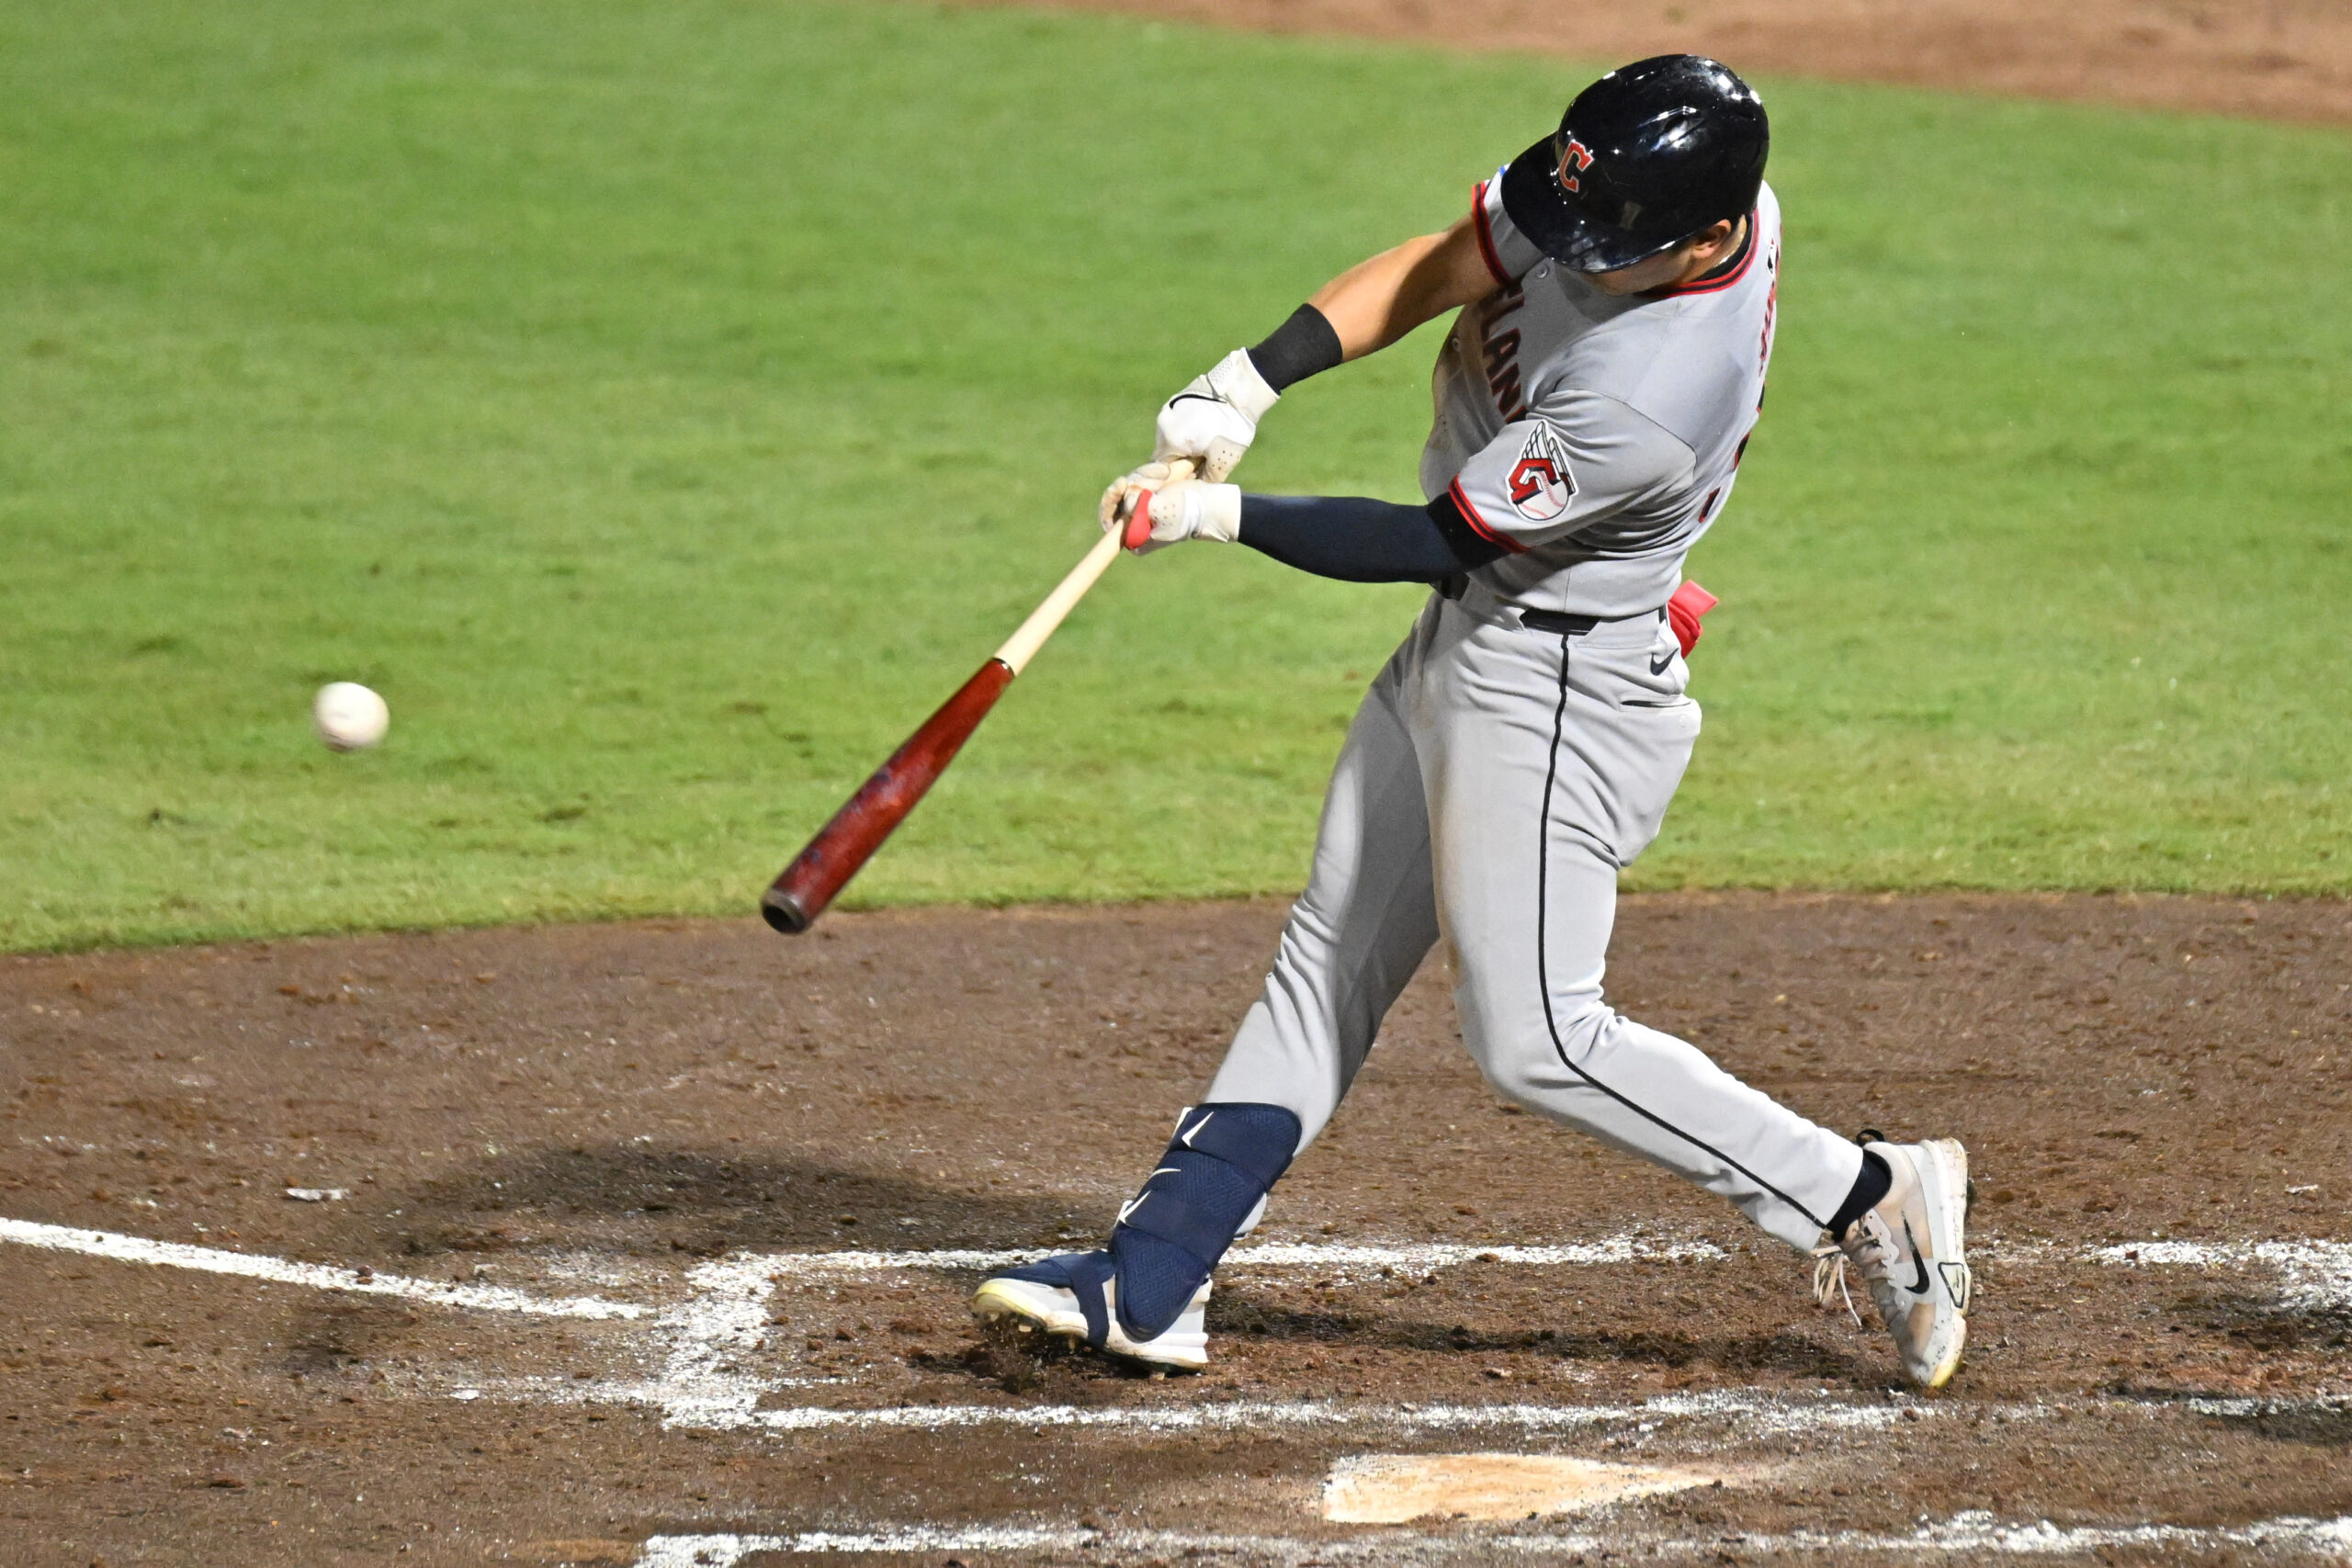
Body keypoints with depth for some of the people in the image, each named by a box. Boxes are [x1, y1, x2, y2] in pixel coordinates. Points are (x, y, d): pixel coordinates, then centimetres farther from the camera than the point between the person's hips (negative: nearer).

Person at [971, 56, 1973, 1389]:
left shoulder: (1650, 395, -33)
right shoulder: (1660, 192, -10)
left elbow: (1432, 542, -22)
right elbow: (1441, 267, 0)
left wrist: (1220, 516, -15)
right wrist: (1248, 381, -11)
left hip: (1554, 694, -10)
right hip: (1465, 647, 10)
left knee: (1535, 1039, -6)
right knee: (1328, 965, 10)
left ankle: (1873, 1199, 3)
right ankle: (1151, 1285, 14)